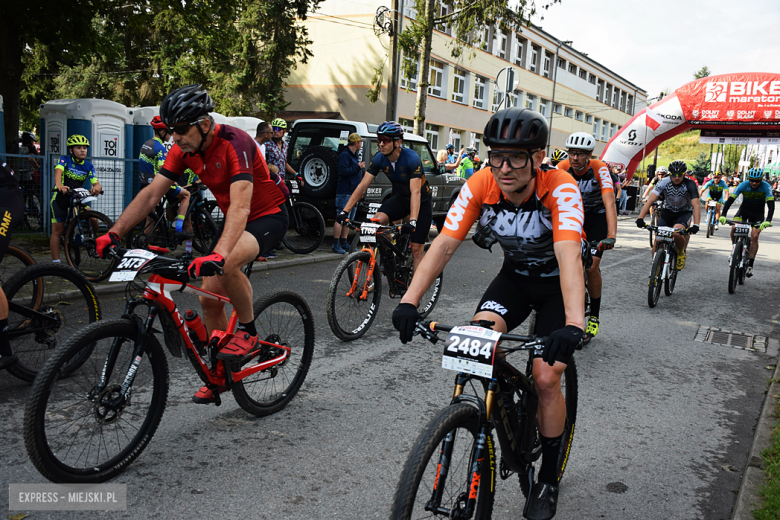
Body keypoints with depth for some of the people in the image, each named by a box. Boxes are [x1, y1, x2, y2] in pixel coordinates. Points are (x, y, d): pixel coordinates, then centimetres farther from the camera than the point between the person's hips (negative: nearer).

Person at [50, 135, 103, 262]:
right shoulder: (65, 160, -11)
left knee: (93, 220, -18)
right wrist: (59, 185, -53)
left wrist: (97, 187, -40)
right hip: (60, 198, -3)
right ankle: (55, 262, 3)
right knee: (58, 230, -3)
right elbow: (58, 171, -31)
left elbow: (96, 183, -14)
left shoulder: (88, 166, -3)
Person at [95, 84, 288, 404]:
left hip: (268, 216, -7)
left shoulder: (235, 143, -29)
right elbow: (151, 194, -6)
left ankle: (248, 331, -11)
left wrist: (218, 254, -54)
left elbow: (241, 206, -41)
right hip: (234, 220, 8)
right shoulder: (184, 150, -6)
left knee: (227, 265, -36)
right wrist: (113, 234, -16)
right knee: (210, 298, 2)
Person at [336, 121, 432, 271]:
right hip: (400, 198, 4)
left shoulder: (412, 158, -29)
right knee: (378, 220, -25)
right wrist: (345, 211, -21)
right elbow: (363, 185, -13)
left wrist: (412, 221, -48)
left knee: (416, 249, -7)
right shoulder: (379, 159, -14)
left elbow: (415, 192, -37)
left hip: (422, 202, -4)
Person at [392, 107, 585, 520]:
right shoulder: (480, 185, -22)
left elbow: (568, 256, -45)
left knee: (545, 379, -11)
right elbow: (444, 244, -26)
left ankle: (549, 478, 13)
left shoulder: (560, 189, -31)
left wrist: (573, 324, -60)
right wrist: (409, 301, -39)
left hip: (557, 282, -3)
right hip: (515, 273, 3)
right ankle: (505, 412, 7)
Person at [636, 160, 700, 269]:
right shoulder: (664, 183, -20)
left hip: (684, 212, -2)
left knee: (677, 234, -30)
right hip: (667, 210, 2)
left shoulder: (690, 184, -23)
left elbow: (696, 206, -30)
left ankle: (681, 253, 2)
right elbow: (650, 200, -29)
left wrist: (695, 225, -44)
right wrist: (640, 218, -42)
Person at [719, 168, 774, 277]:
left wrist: (768, 220, -44)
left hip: (758, 214, -1)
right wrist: (723, 215, -38)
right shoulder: (743, 185, -20)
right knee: (734, 228, -25)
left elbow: (771, 204, -28)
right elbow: (730, 199, -24)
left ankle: (750, 264, -10)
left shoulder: (766, 187, -22)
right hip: (744, 210, 1)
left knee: (754, 236, -15)